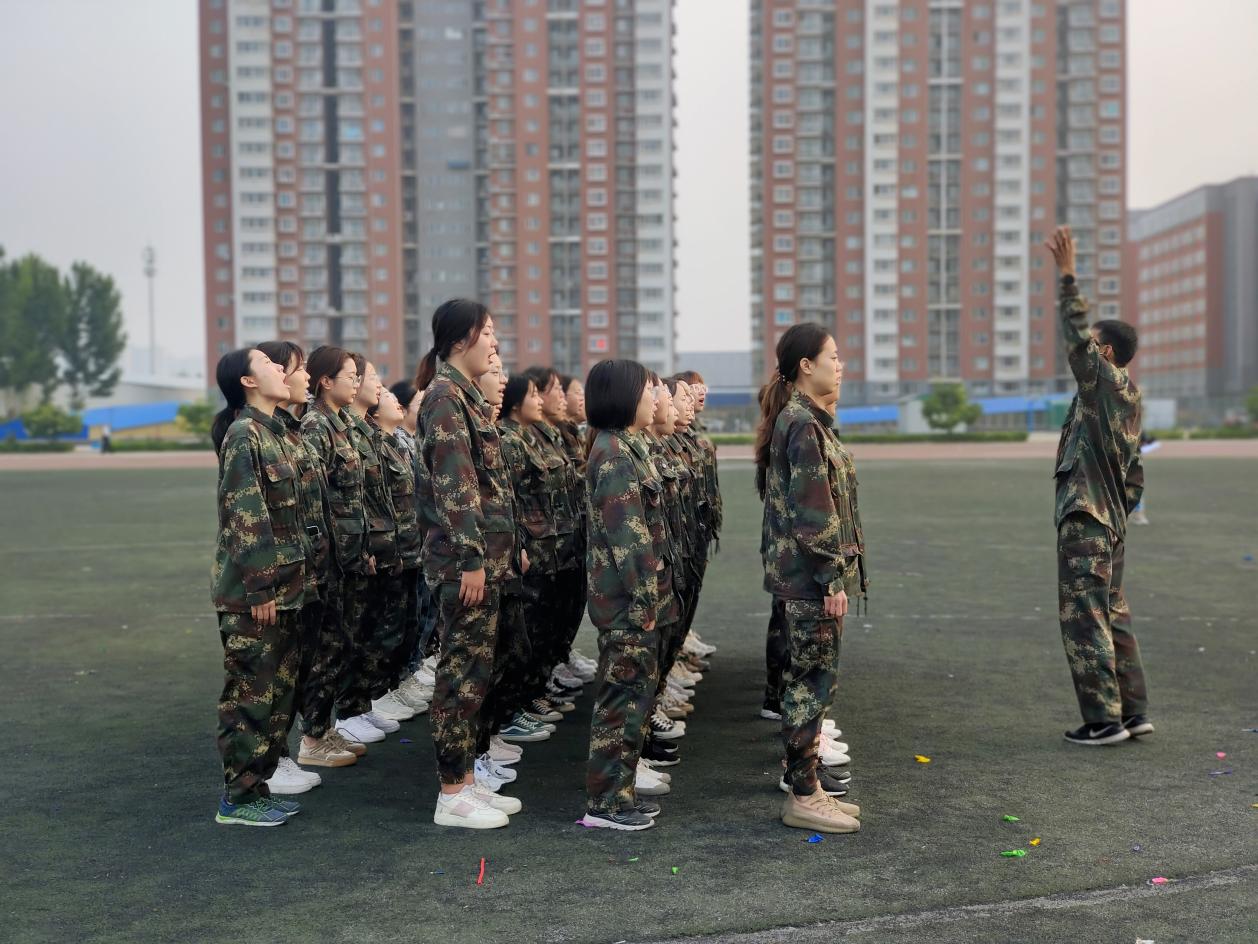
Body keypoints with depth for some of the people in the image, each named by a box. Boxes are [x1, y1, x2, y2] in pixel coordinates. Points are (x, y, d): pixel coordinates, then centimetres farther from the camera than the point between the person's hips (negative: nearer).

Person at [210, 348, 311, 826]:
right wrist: (261, 589, -19)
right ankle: (237, 798, 9)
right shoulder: (243, 434, -12)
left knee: (279, 691, 13)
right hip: (254, 591, -9)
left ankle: (259, 785, 23)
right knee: (250, 694, -1)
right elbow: (245, 518, -18)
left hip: (285, 586, 9)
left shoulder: (276, 433, 15)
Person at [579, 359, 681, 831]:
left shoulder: (624, 447, 14)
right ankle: (605, 803, 7)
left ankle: (619, 790, 24)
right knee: (624, 695, -2)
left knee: (631, 693, 15)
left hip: (633, 600, 10)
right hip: (628, 601, -10)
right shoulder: (616, 454, -17)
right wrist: (644, 599, -19)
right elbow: (627, 537, -21)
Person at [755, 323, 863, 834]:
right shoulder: (803, 424, -16)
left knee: (807, 680, 14)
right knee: (813, 682, -2)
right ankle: (803, 798, 7)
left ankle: (806, 787, 23)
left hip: (800, 571, 10)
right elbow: (813, 512, -20)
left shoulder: (801, 419, 14)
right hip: (811, 574, -10)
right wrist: (833, 580, -18)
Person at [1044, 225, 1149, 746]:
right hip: (1109, 523, 10)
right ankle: (1133, 712, 19)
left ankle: (1104, 719, -1)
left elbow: (1077, 338, -25)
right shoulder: (1127, 398, 15)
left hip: (1085, 522, -10)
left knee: (1084, 620, -4)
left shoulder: (1106, 385, -11)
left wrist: (1067, 274, -27)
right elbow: (1134, 476, 18)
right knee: (1113, 616, 14)